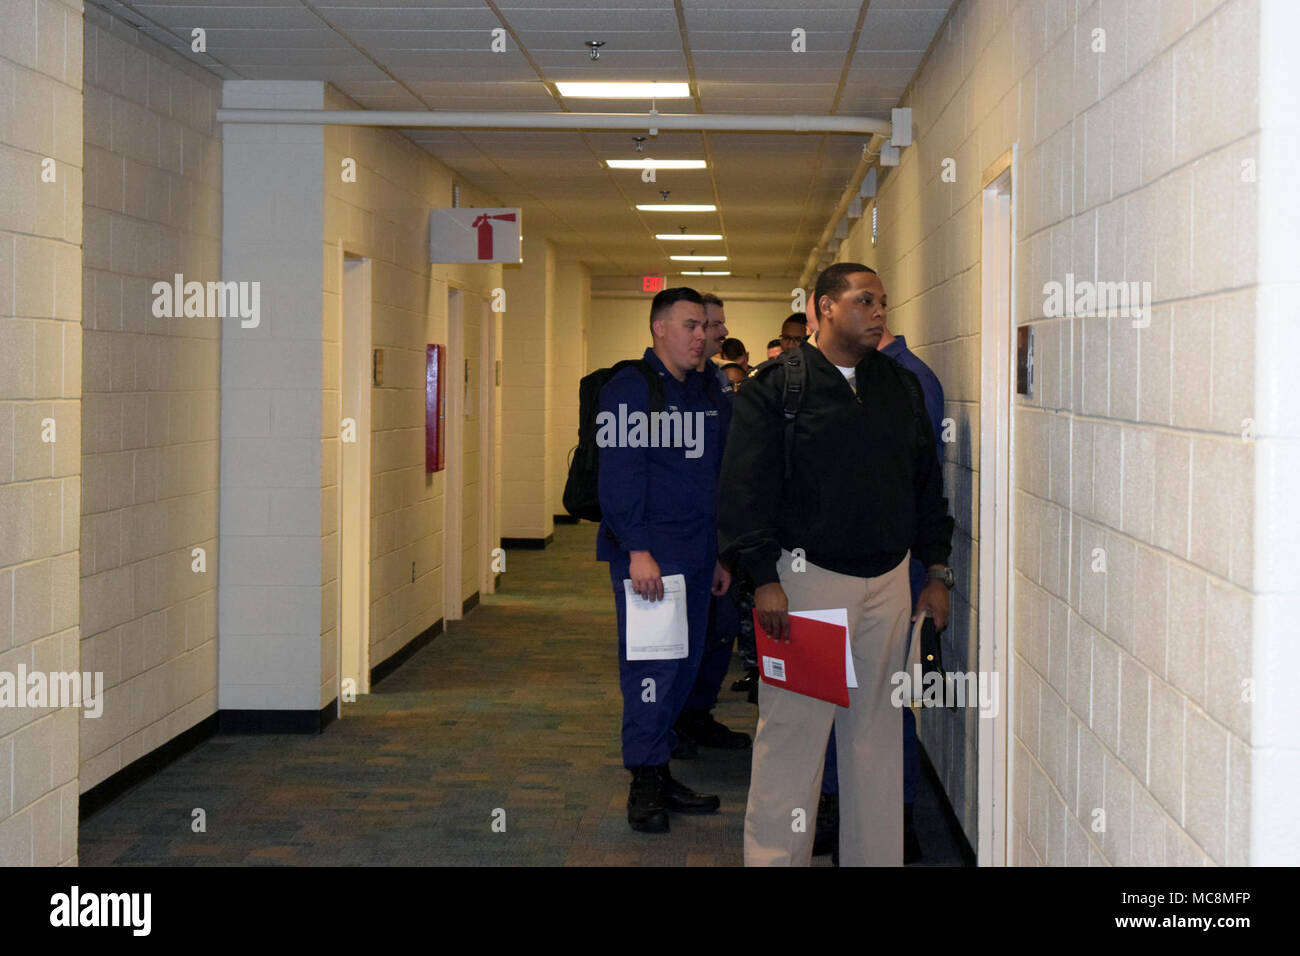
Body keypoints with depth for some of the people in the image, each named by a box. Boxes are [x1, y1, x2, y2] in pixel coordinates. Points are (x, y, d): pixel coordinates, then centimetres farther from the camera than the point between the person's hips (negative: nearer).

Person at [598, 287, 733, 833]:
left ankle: (659, 774, 19)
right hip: (647, 556, -8)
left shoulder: (710, 392, 16)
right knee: (651, 667, -7)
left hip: (695, 556, 8)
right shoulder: (629, 389, -8)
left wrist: (721, 553, 19)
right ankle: (645, 783, 1)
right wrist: (637, 549, -21)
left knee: (683, 667, 10)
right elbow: (619, 474, -15)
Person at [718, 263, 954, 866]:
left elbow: (927, 483, 18)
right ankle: (775, 858, 7)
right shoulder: (775, 387, -3)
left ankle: (876, 857, 18)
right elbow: (746, 488, -7)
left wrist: (937, 571, 13)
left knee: (877, 730, 9)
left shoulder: (901, 387, 13)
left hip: (887, 581, 5)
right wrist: (764, 579, -13)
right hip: (807, 576, -5)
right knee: (791, 729, -3)